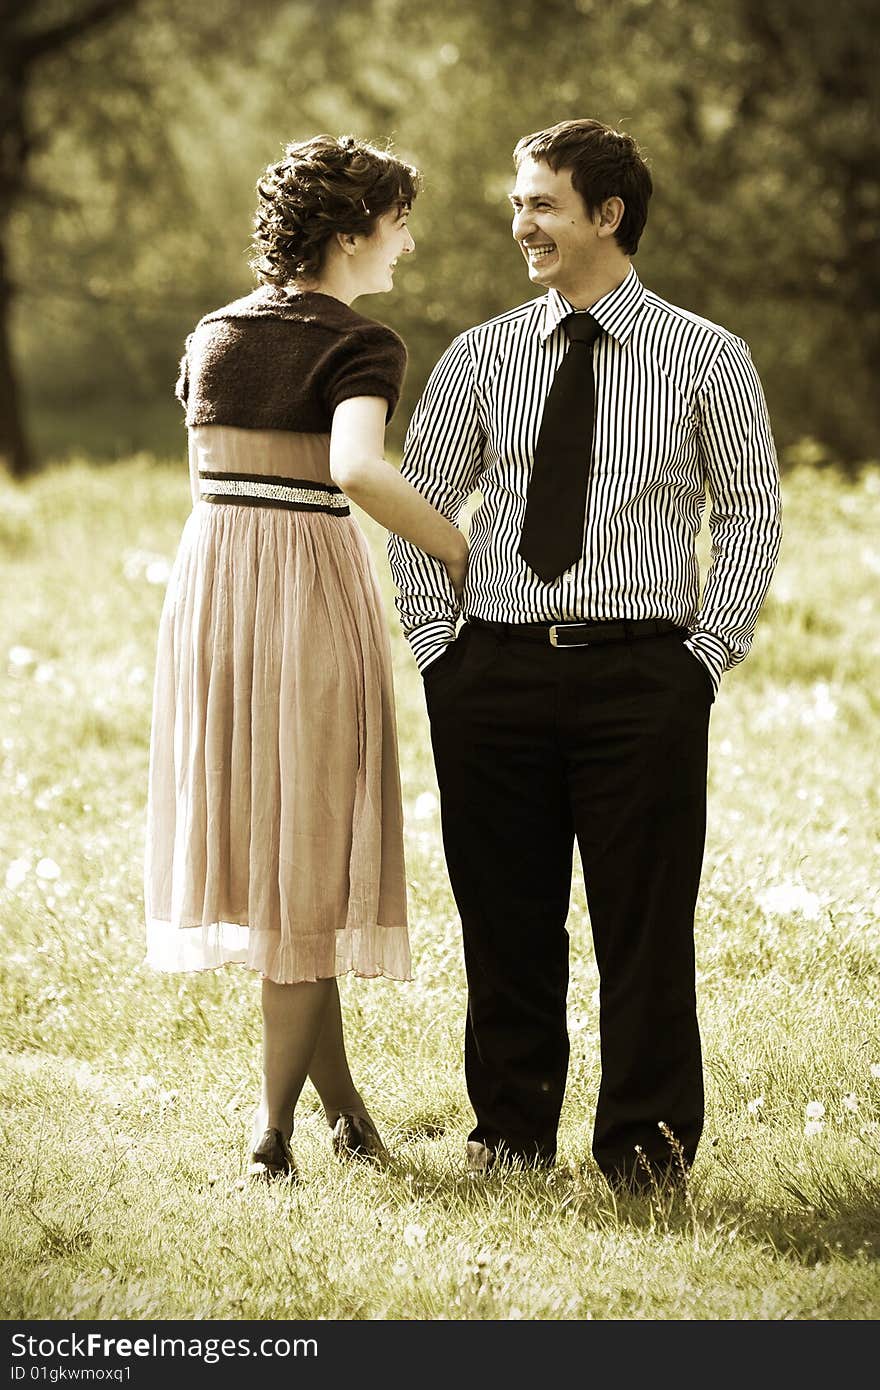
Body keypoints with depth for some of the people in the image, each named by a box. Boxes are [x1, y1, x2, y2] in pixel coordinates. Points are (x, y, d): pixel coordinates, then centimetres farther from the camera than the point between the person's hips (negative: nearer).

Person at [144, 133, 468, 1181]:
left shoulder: (212, 334, 11)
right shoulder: (361, 347, -10)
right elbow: (358, 469, -27)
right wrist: (456, 547, -15)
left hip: (207, 581, 6)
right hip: (310, 586, -6)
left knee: (256, 834, 13)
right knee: (309, 842, 3)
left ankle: (338, 1098, 19)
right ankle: (276, 1120, 3)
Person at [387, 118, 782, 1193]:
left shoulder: (706, 360, 2)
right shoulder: (480, 357, 8)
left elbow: (750, 511, 6)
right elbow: (418, 501, 14)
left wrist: (707, 655, -2)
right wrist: (436, 646, 4)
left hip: (640, 674, -2)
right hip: (493, 669, 2)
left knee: (644, 921, -1)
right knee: (505, 919, 5)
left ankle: (647, 1144, 10)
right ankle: (509, 1134, 17)